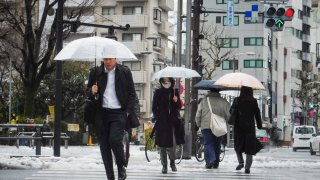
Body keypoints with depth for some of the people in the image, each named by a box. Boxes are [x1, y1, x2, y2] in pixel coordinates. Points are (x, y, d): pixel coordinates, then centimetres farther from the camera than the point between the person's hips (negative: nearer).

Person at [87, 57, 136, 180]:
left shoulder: (125, 72, 4)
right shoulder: (95, 72, 7)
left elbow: (131, 93, 7)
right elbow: (88, 91, 16)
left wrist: (128, 111, -3)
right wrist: (92, 92, -8)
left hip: (119, 113, -3)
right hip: (101, 113, 3)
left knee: (114, 140, -20)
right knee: (104, 145, 2)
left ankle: (122, 168, 4)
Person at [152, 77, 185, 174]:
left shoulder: (175, 92, 9)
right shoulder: (158, 92, 4)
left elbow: (179, 107, 10)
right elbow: (154, 107, 6)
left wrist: (176, 101, -10)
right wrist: (157, 118, -6)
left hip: (173, 121, 1)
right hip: (162, 122, -1)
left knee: (173, 143, -7)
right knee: (163, 145, -1)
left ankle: (172, 162, 15)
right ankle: (164, 165, 7)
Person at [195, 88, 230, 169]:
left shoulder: (203, 101, 2)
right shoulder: (223, 101, 3)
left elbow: (198, 115, 5)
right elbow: (229, 114, 1)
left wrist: (198, 124, 18)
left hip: (206, 126, -2)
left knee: (208, 144, -2)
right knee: (217, 144, 12)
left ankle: (210, 161, -19)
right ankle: (215, 163, 15)